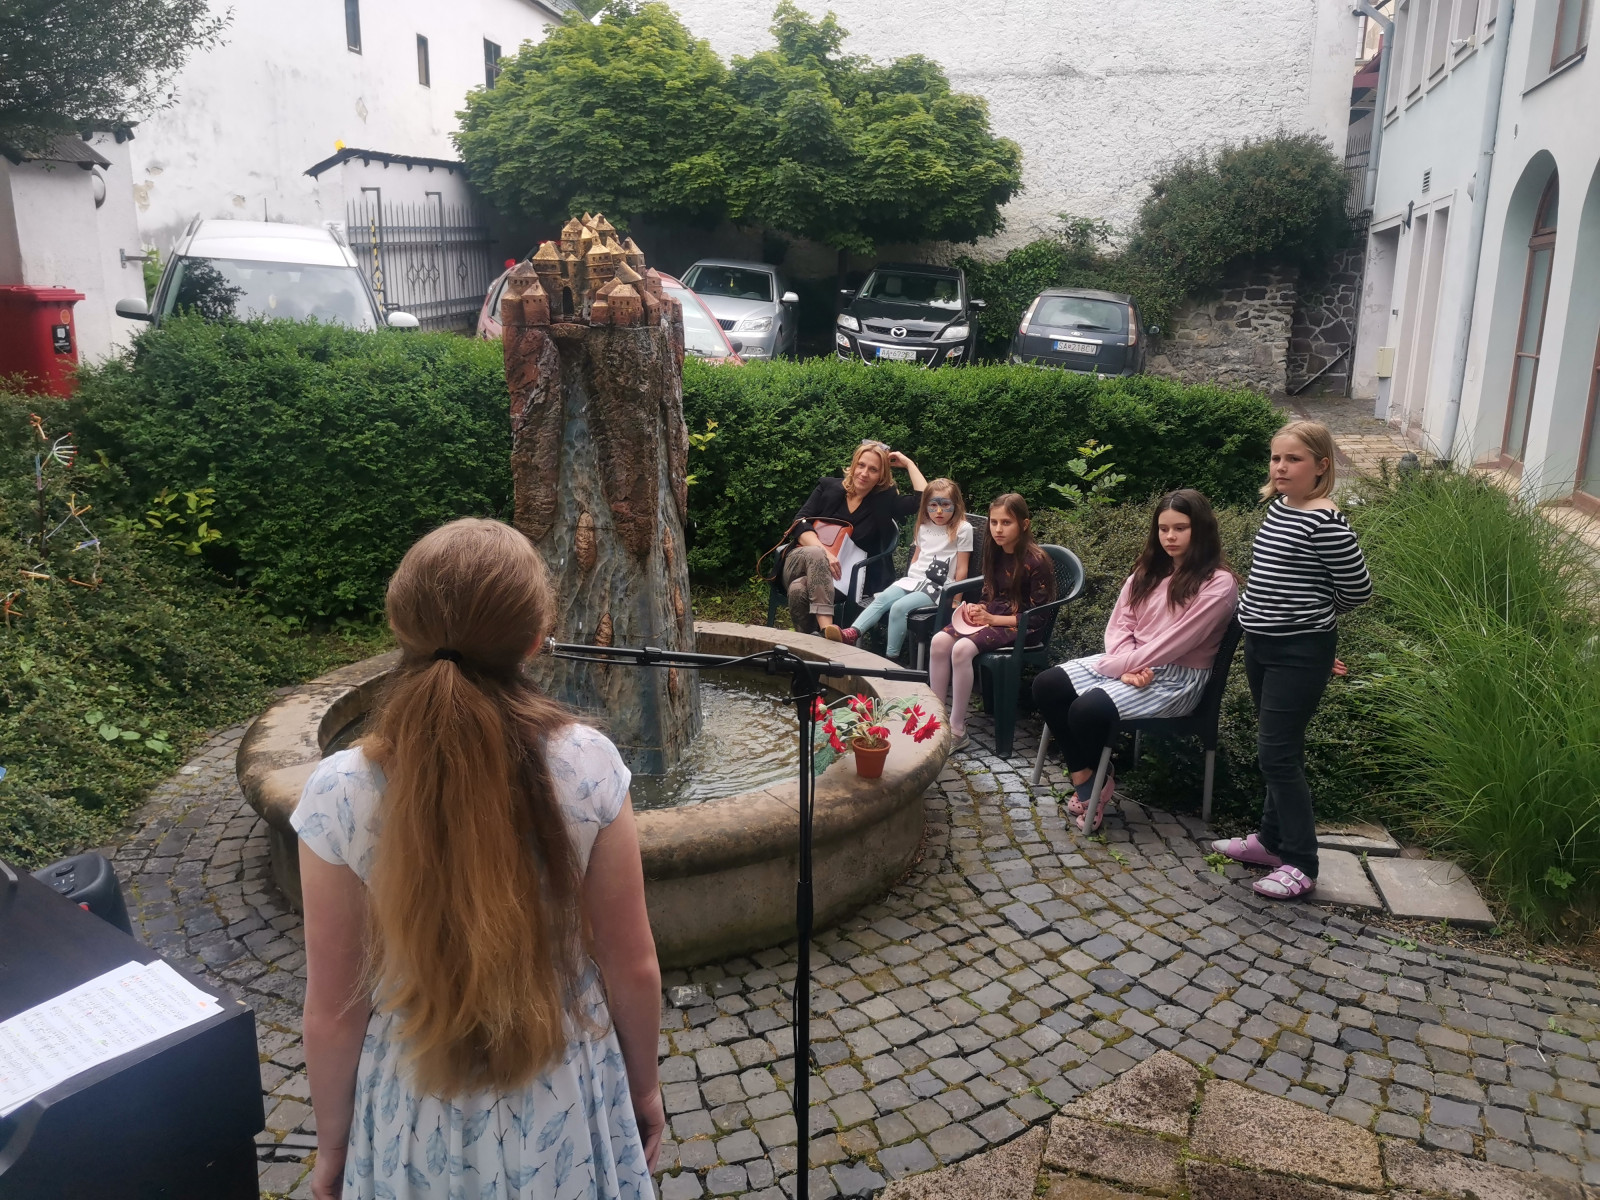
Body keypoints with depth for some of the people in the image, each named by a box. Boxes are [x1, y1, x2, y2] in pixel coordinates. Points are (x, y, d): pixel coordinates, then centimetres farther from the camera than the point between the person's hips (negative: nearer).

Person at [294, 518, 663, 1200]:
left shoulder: (340, 794, -21)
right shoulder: (588, 766, -21)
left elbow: (334, 1012, -10)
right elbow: (634, 969, -10)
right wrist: (643, 1086, 8)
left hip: (422, 1123, 0)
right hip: (565, 1112, 0)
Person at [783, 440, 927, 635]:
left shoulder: (885, 501, 9)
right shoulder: (828, 487, 10)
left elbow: (924, 498, -4)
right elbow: (801, 522, 0)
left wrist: (908, 463, 5)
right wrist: (823, 553, -18)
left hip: (836, 574, -1)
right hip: (801, 560, 1)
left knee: (800, 589, -37)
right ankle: (826, 630, -48)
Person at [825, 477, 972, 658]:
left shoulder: (962, 529, -2)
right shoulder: (924, 527, 17)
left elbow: (961, 569, -4)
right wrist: (909, 581, 17)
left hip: (937, 587, -6)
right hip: (913, 579, 6)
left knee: (899, 607, -28)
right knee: (881, 599, -20)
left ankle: (891, 657, -24)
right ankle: (852, 633, -34)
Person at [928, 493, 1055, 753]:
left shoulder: (1036, 561, -15)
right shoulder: (994, 553, 7)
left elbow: (1038, 617, -15)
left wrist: (993, 619, -18)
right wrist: (978, 609, -3)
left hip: (1020, 626, -7)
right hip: (990, 616, 7)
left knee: (962, 649, -30)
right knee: (939, 641, -18)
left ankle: (957, 731, -20)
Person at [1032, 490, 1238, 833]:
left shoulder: (1219, 584, -14)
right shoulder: (1149, 570, 9)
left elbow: (1172, 644, -20)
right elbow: (1119, 623, 5)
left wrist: (1111, 666, -17)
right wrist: (1127, 666, -14)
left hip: (1176, 677, -7)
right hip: (1130, 664, 8)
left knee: (1088, 710, -28)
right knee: (1047, 685, -11)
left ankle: (1096, 780, 4)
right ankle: (1084, 778, -1)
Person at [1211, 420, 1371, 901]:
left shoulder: (1325, 522, -19)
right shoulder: (1277, 506, 6)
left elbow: (1358, 589, -11)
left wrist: (1314, 616, 4)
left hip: (1299, 653, -8)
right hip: (1262, 645, 8)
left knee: (1277, 753, -5)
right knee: (1276, 749, 17)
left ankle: (1301, 865, 6)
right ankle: (1272, 839, 30)